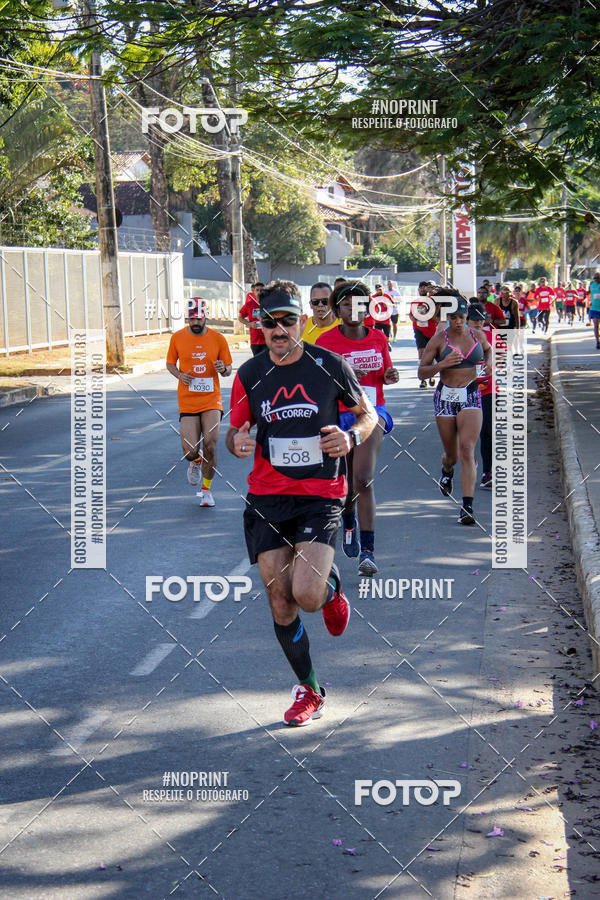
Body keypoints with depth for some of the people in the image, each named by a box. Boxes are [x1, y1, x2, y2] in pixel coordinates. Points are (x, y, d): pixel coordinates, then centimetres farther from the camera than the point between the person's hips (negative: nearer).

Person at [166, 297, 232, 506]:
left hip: (212, 399, 0)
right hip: (187, 401, 0)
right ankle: (196, 462, 32)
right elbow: (170, 364, 14)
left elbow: (228, 370, 9)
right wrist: (179, 375, -7)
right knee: (190, 452, -8)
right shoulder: (177, 338, 1)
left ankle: (206, 489, 10)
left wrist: (223, 369, -15)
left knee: (210, 445, -13)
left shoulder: (218, 339, 0)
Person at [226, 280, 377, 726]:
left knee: (306, 595, -19)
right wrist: (237, 443, -10)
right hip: (266, 498, 3)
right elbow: (234, 432, 14)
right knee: (280, 603, 2)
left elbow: (368, 414, 9)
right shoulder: (250, 375, 2)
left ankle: (332, 584, 19)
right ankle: (309, 691, 22)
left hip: (321, 496, -3)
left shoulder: (330, 366, -4)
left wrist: (351, 437, -13)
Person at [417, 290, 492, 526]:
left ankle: (467, 507, -18)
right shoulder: (438, 340, -3)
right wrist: (442, 364, -18)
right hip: (445, 398, 0)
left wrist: (489, 362, 8)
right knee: (452, 454, 11)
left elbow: (488, 349, 29)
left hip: (471, 397, 0)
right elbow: (421, 372, -3)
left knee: (467, 451, -15)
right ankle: (446, 470, 51)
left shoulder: (476, 336, 5)